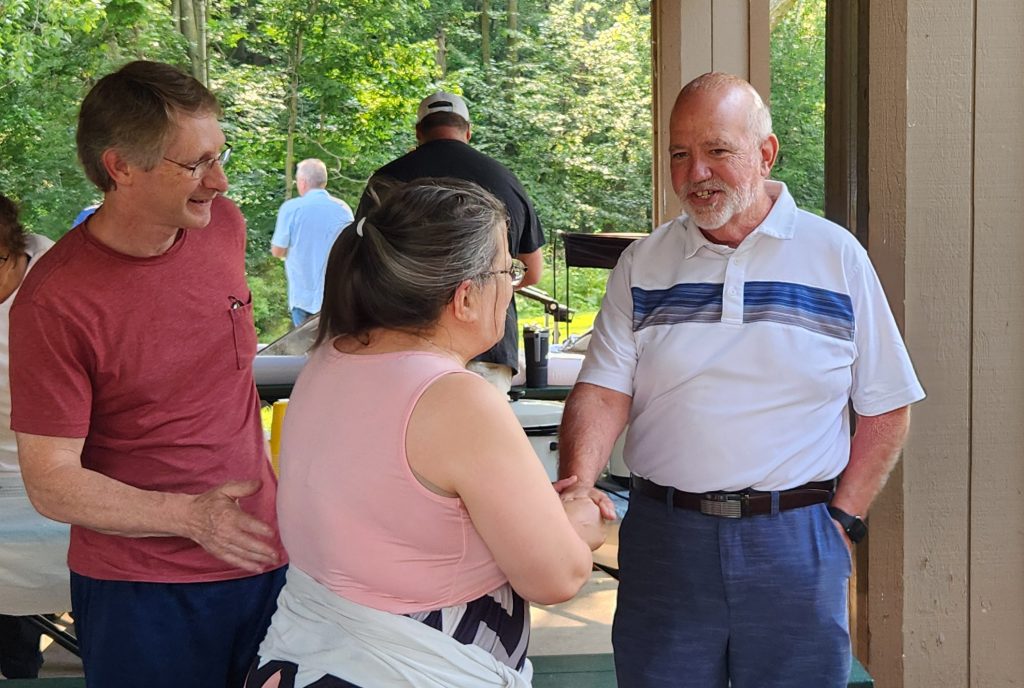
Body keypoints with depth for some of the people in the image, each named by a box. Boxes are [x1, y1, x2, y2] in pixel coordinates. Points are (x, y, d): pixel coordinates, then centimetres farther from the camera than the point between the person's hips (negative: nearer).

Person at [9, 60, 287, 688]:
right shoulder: (53, 302, -19)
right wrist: (191, 516, -27)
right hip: (139, 592, -5)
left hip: (263, 559, 5)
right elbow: (51, 482, -16)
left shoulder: (224, 225, 0)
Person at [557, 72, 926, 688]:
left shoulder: (836, 256, 2)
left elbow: (885, 409, 4)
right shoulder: (643, 265, 6)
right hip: (665, 538, 1)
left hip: (795, 544, -1)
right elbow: (603, 392, -4)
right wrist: (577, 486, -21)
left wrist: (844, 519, -2)